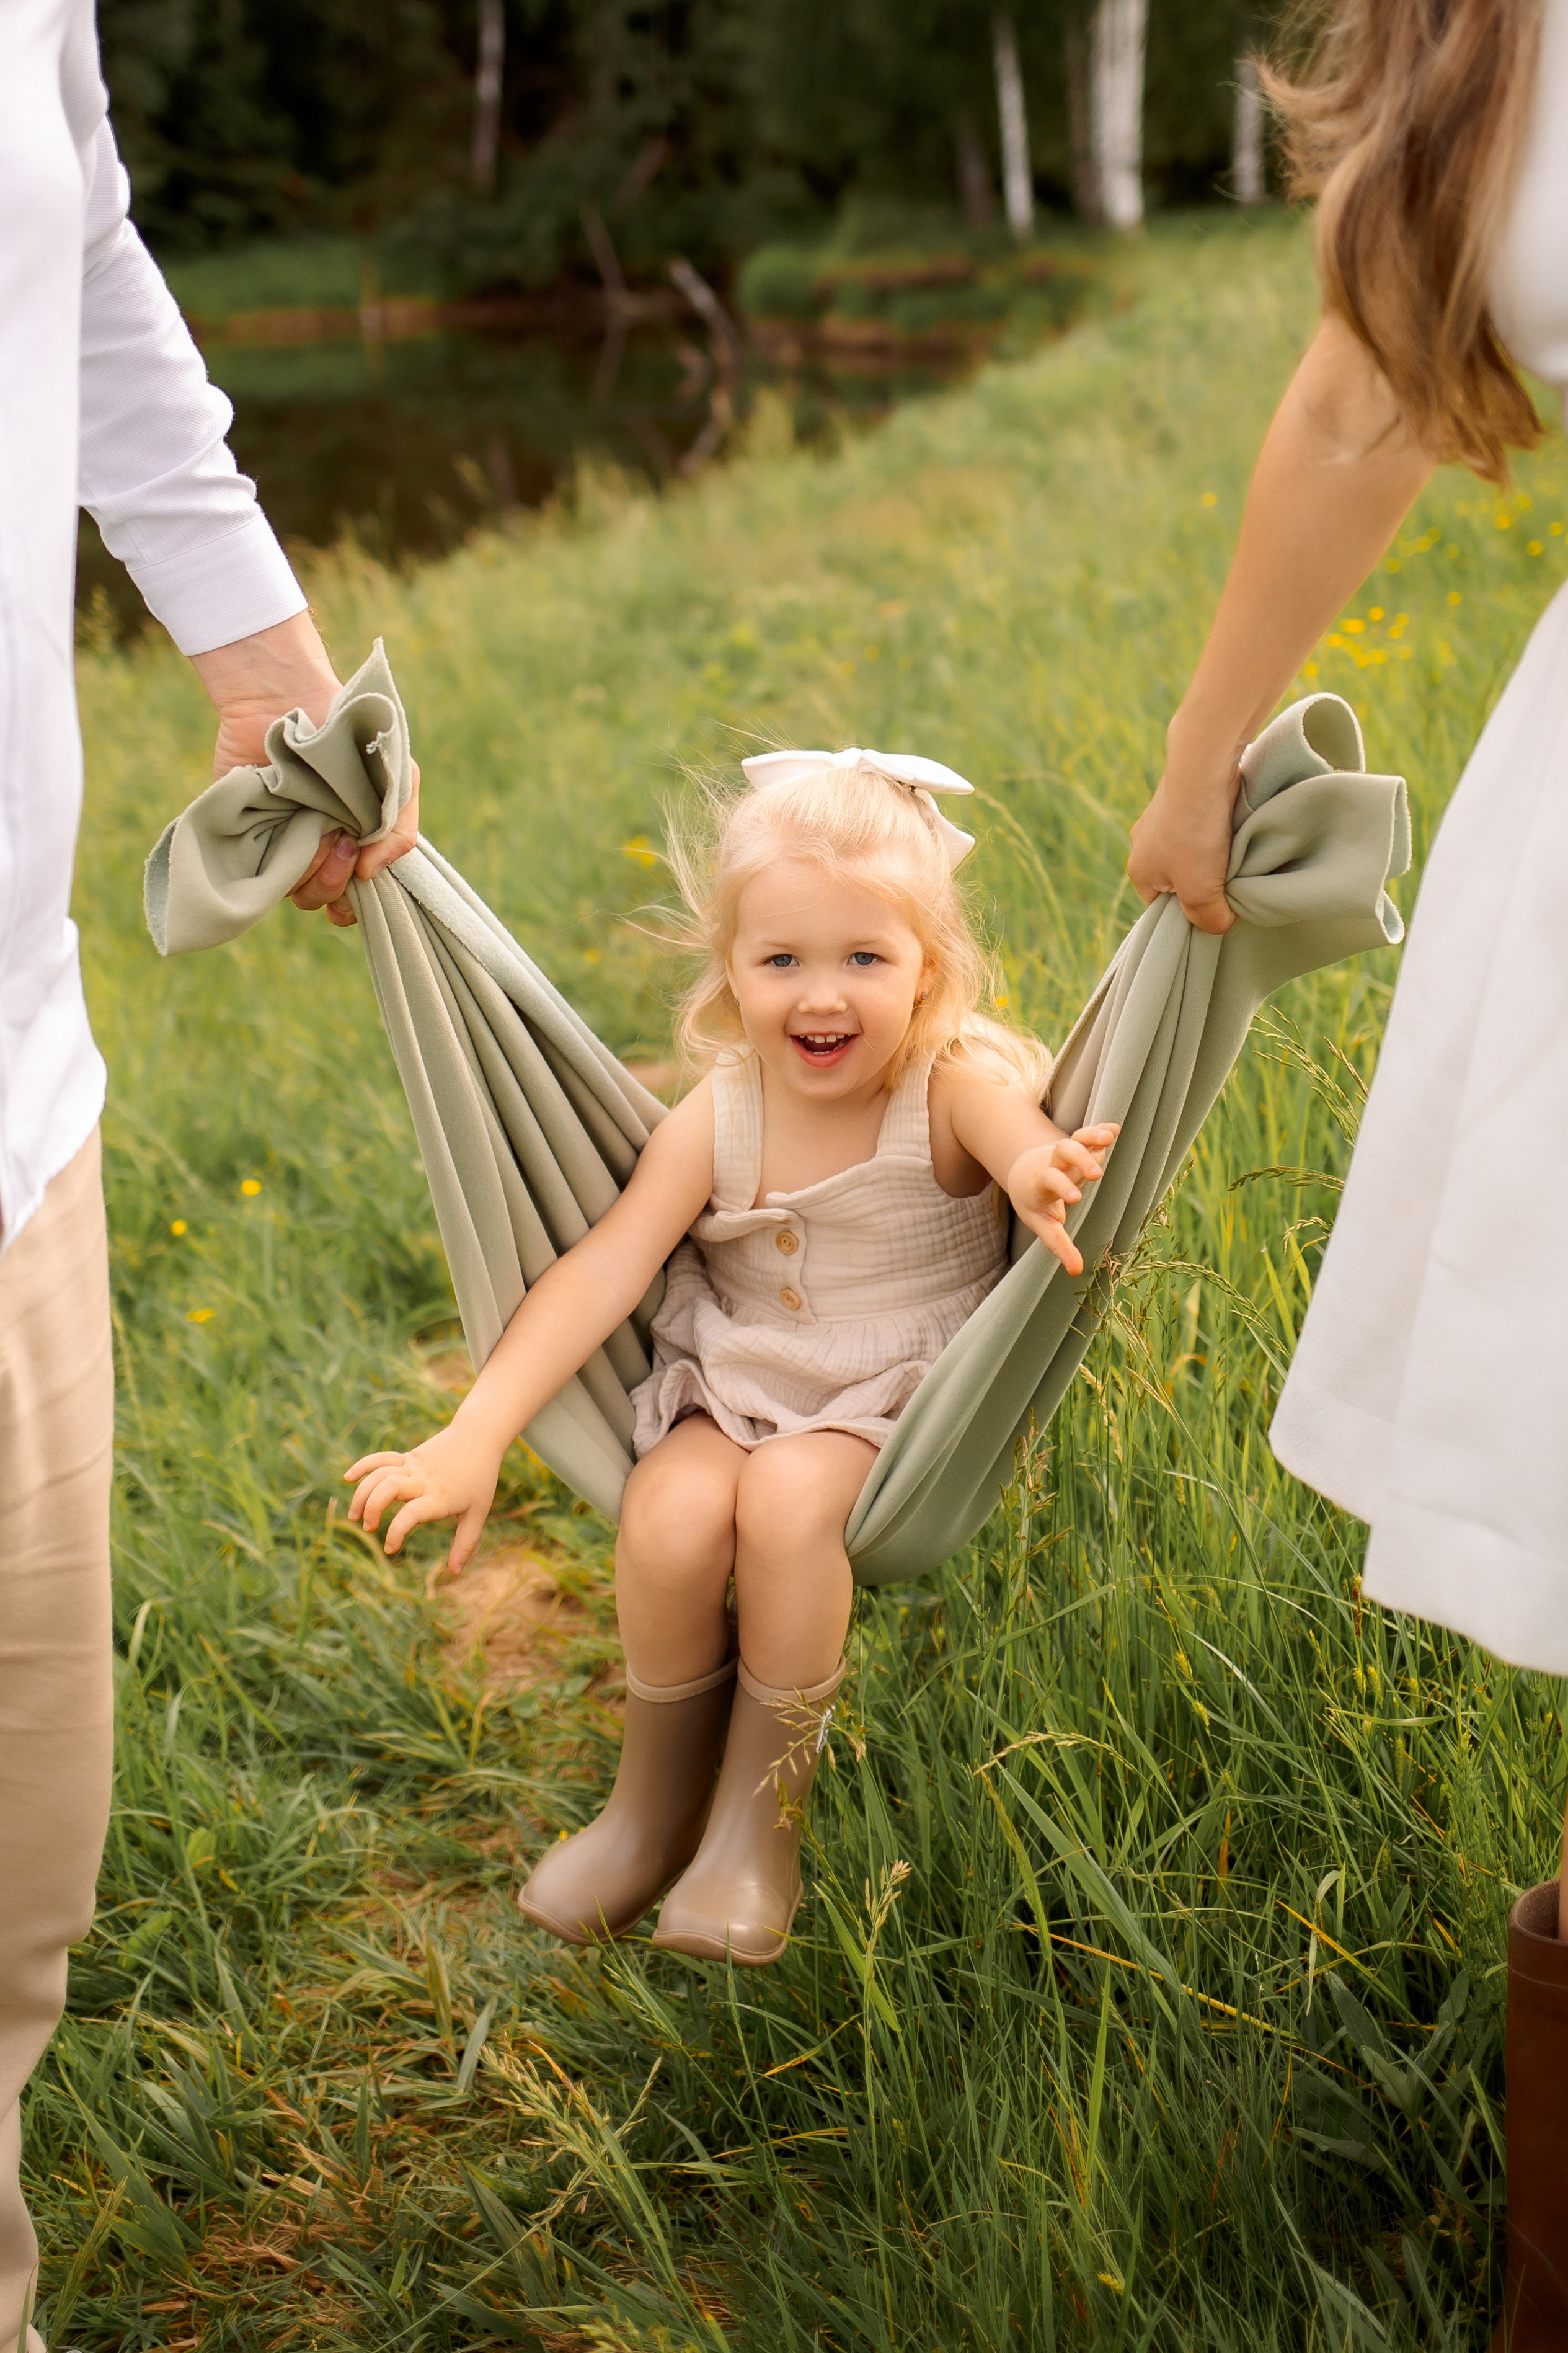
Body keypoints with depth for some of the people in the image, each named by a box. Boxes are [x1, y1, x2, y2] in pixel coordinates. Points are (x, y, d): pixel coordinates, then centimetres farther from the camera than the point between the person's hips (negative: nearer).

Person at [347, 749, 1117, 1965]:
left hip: (898, 1396, -3)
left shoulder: (955, 1082, -16)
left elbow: (1024, 1133, -40)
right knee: (670, 1515, -25)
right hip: (734, 1383, 3)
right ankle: (656, 1803, 4)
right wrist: (476, 1434, -24)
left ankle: (760, 1818, -9)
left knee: (786, 1498, -31)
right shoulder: (717, 1119, -7)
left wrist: (1040, 1169, -68)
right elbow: (600, 1272, -13)